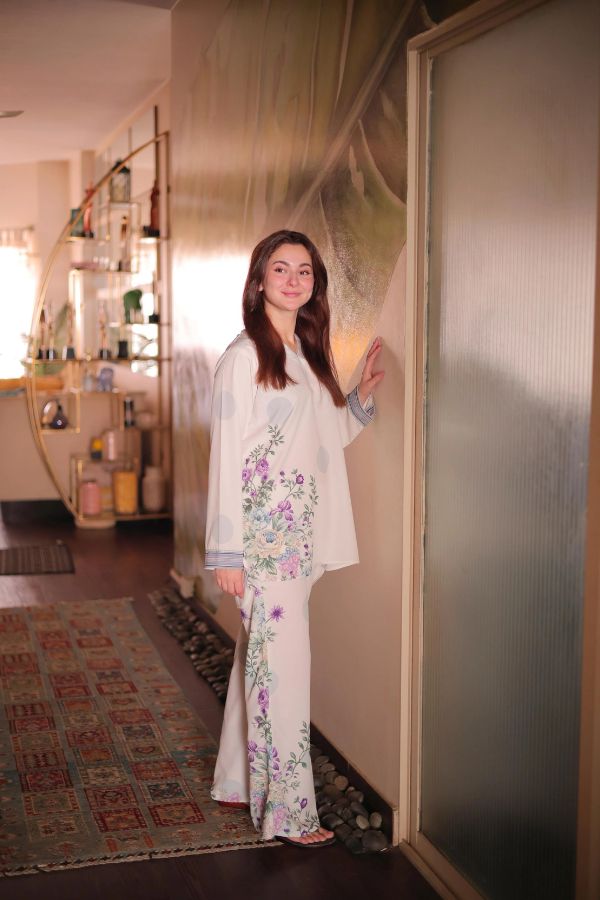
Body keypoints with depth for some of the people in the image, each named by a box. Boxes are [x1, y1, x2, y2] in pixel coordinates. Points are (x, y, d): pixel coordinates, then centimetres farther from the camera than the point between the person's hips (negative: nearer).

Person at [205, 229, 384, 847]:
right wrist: (227, 551, -15)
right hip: (262, 534, -8)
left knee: (260, 656, 15)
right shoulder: (244, 356, -10)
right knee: (283, 663, -4)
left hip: (301, 534, 8)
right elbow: (226, 456, -13)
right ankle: (288, 810, 7)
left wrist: (363, 396, 5)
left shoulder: (309, 354, 13)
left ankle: (239, 781, 28)